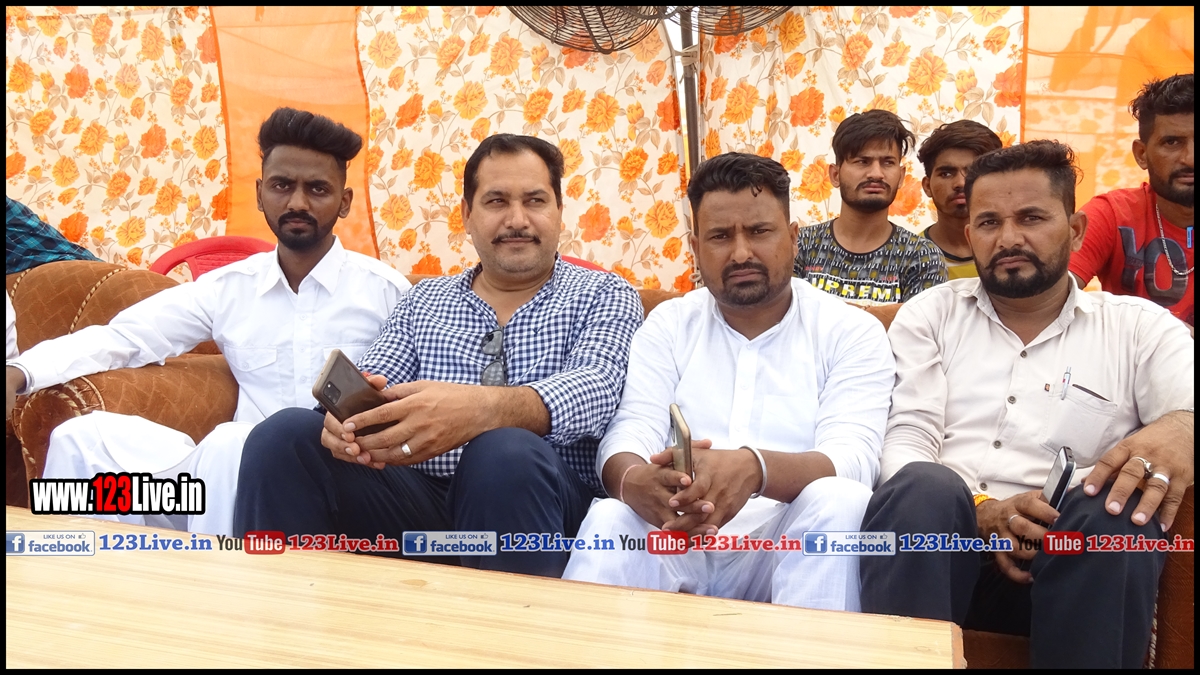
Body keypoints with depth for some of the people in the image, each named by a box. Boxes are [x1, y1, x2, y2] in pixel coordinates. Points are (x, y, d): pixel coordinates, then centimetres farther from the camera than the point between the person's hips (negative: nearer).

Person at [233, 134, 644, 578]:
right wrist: (347, 415, -19)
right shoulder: (423, 300, 20)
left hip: (544, 495, -3)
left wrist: (482, 408, -32)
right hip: (422, 497, 3)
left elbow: (595, 387, -11)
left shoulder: (604, 296, 9)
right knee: (284, 437, -18)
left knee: (506, 453, -36)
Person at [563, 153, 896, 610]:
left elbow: (853, 457, -11)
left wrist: (755, 469, -34)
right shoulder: (668, 324, 12)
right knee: (610, 518, -31)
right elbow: (630, 432, -1)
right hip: (677, 536, 0)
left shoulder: (852, 332, 5)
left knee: (840, 502, -31)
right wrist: (634, 480, -28)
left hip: (792, 539, 0)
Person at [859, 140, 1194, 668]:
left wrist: (1181, 428, -28)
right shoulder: (930, 314, 13)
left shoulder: (1139, 327, 12)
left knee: (1119, 508, -31)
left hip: (1071, 551, 1)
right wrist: (977, 511, -17)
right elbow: (904, 440, 2)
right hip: (937, 540, 0)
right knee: (925, 487, -33)